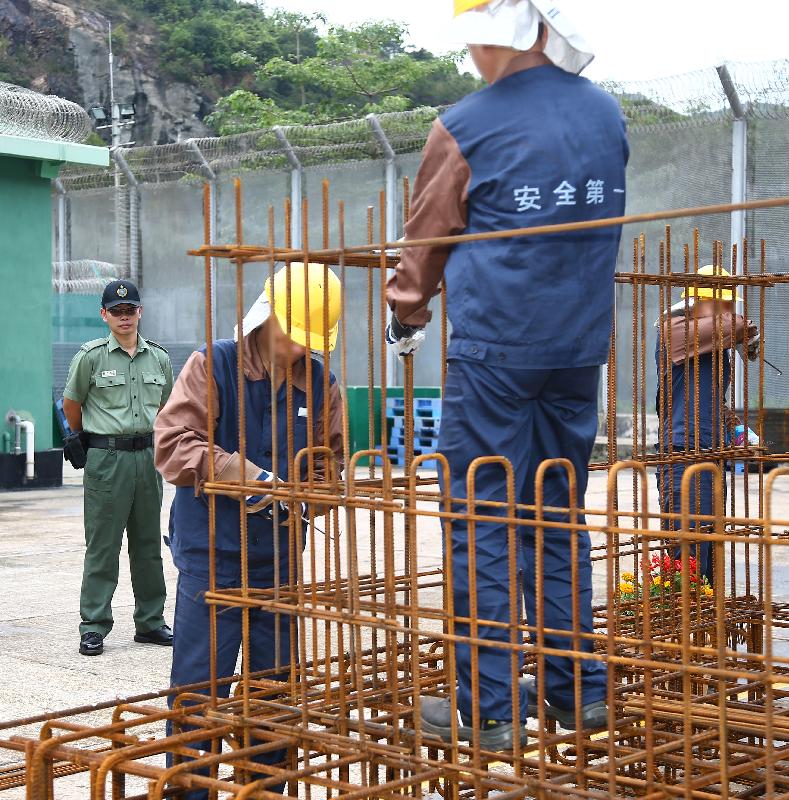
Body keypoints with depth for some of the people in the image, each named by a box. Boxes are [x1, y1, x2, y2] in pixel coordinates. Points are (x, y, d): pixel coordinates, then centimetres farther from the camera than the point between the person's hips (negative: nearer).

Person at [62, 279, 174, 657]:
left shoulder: (159, 357, 8)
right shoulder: (91, 356, -4)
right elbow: (71, 404, 7)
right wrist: (86, 438, 17)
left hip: (147, 455, 4)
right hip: (106, 458, -4)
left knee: (148, 543, 10)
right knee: (102, 545, -3)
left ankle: (150, 622, 20)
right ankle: (93, 626, 3)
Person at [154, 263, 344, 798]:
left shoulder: (322, 385, 4)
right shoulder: (213, 365, -7)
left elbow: (330, 466, 9)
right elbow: (173, 444, -15)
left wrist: (304, 501, -13)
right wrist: (247, 476, -23)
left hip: (280, 556, 4)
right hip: (211, 556, -4)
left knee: (276, 685, 12)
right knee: (199, 686, -2)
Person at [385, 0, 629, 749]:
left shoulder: (465, 128, -7)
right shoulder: (606, 114, 8)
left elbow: (425, 240, 4)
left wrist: (404, 316, 21)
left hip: (493, 349, -5)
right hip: (580, 346, 6)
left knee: (482, 525, 1)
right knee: (560, 515, 14)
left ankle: (486, 708, 3)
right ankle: (577, 690, 19)